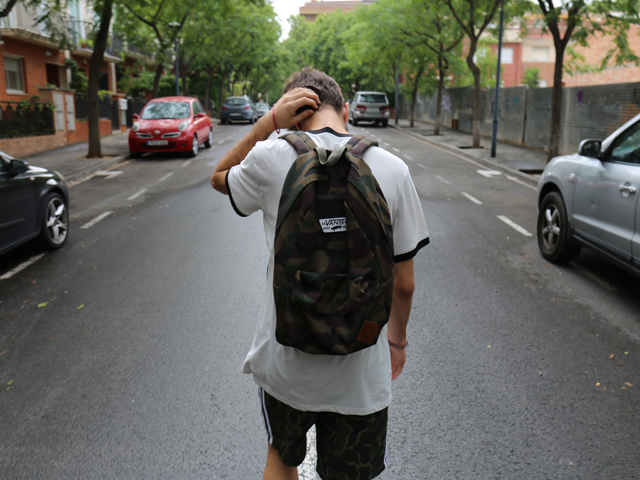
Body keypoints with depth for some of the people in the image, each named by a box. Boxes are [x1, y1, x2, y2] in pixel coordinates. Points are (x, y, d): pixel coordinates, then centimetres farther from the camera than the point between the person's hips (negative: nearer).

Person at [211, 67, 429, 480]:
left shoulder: (271, 159, -12)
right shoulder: (392, 169, -8)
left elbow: (220, 178, 13)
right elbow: (404, 284, -3)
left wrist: (269, 121, 1)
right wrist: (397, 338, 15)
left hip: (285, 364, -1)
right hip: (360, 371, 1)